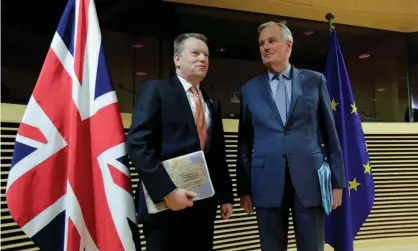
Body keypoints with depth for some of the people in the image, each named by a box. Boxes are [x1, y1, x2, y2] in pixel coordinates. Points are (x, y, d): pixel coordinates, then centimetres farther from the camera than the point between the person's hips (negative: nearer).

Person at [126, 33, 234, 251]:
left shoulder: (212, 104, 18)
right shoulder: (155, 90, -2)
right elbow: (138, 144, -13)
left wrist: (225, 196, 12)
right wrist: (166, 191, -19)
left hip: (204, 204, 6)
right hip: (166, 204, -6)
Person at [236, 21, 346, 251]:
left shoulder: (314, 80, 7)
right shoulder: (249, 89, 9)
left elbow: (330, 133, 6)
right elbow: (244, 142, 7)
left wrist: (337, 180, 3)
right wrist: (244, 188, 5)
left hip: (309, 180, 0)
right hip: (267, 183, 1)